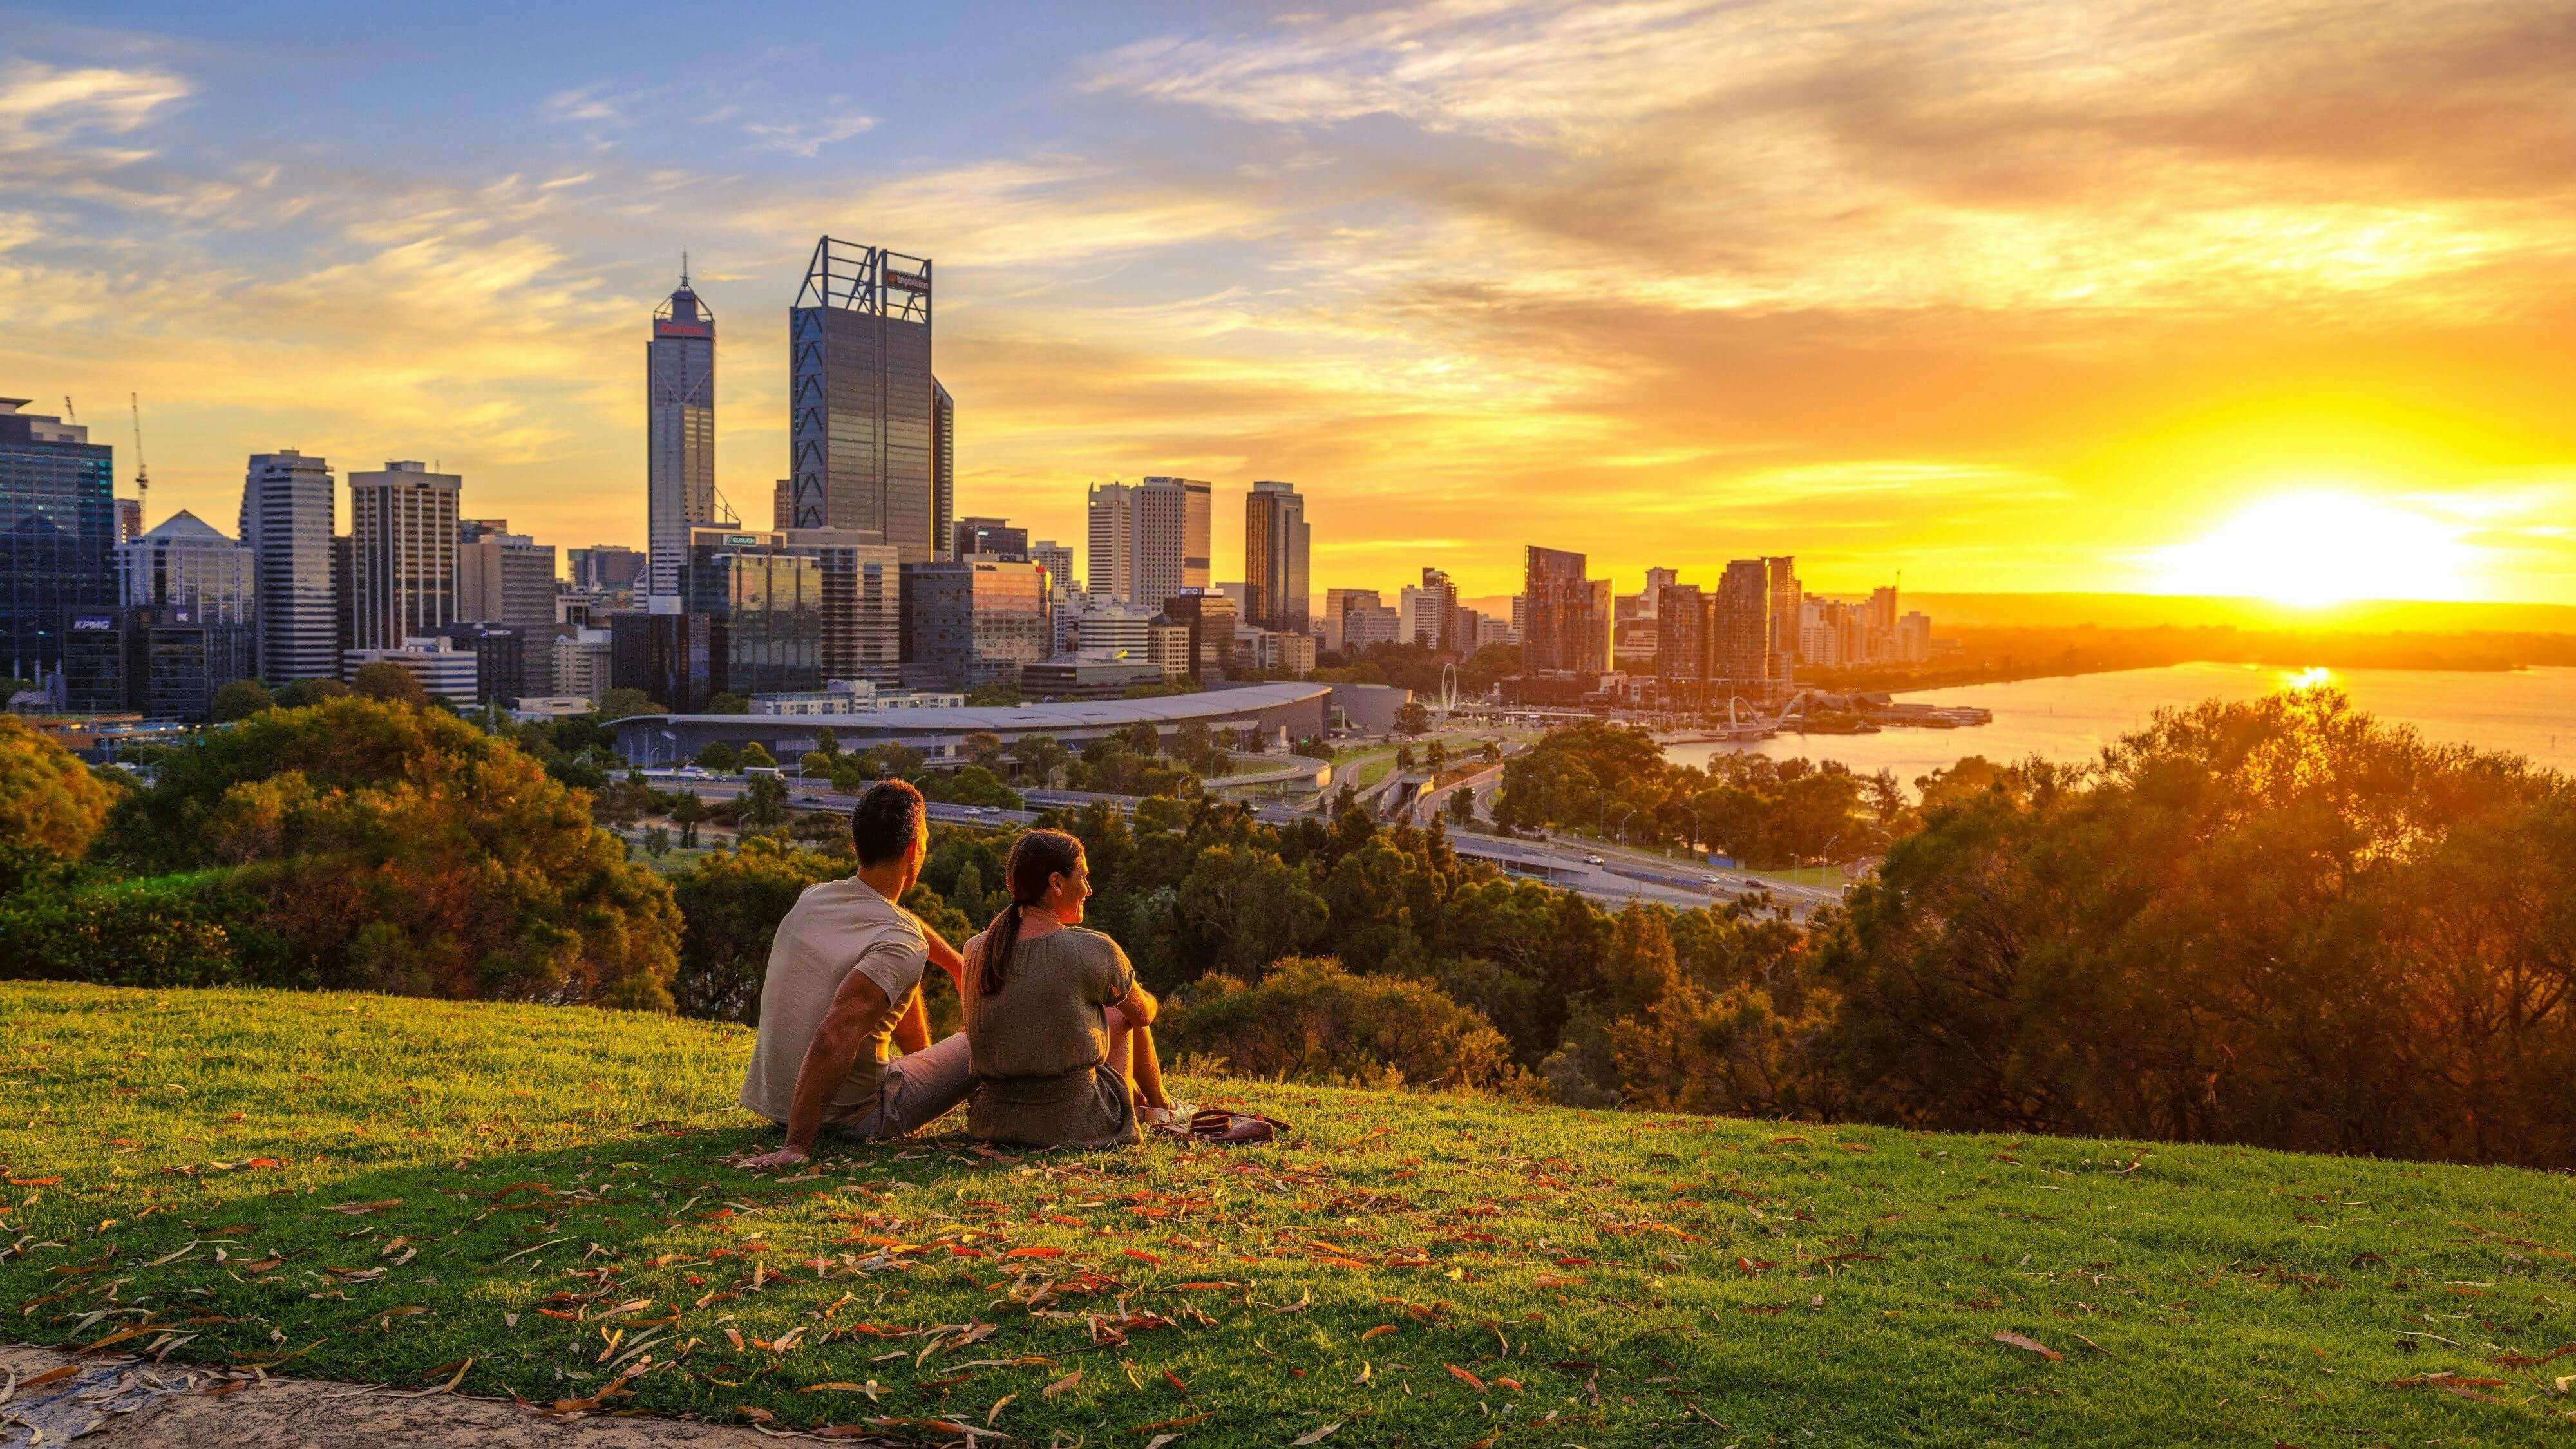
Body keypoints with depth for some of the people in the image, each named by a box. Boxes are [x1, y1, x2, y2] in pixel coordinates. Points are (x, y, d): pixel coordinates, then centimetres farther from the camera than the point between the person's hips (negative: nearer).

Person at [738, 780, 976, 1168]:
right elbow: (834, 1036, -39)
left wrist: (960, 964, 31)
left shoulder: (812, 898, -3)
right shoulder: (904, 947, -27)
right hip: (855, 1118, -7)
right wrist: (798, 1145, -34)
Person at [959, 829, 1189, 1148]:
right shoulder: (1095, 950, -15)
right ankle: (1160, 1105, 45)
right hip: (1075, 1127, -5)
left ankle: (1136, 1096, 55)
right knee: (1123, 1012, 22)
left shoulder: (977, 949, -1)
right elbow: (1144, 1012, 5)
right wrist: (1148, 999, 30)